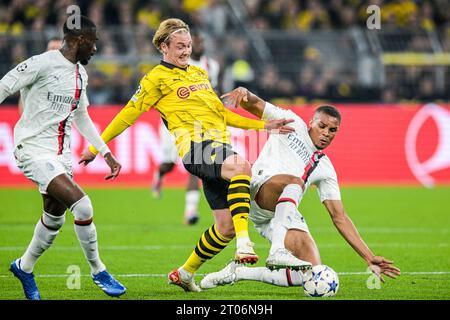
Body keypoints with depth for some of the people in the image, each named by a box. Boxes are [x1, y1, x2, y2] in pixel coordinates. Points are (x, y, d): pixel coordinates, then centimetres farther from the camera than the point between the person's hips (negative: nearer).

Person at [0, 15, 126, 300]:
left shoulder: (81, 74, 12)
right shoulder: (43, 64, -14)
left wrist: (106, 153, 23)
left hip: (61, 153, 9)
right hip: (34, 150, -9)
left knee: (54, 219, 15)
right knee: (82, 205, -19)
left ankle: (24, 268, 38)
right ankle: (98, 271, -4)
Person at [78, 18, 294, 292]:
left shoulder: (199, 73, 26)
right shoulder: (157, 78, 5)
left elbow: (222, 114, 32)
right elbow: (129, 115, 6)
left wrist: (264, 125, 25)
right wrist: (96, 146, 4)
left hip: (219, 147, 7)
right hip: (195, 146, -7)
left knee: (226, 226, 1)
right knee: (241, 166, -38)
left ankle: (186, 273, 22)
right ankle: (244, 242, -47)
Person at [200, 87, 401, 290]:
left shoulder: (325, 169, 22)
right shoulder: (292, 123, 16)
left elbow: (339, 218, 19)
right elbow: (254, 105, 10)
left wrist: (369, 258, 11)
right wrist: (243, 93, -17)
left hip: (284, 215, 5)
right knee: (295, 180, -35)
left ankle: (238, 273, 1)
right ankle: (277, 251, -46)